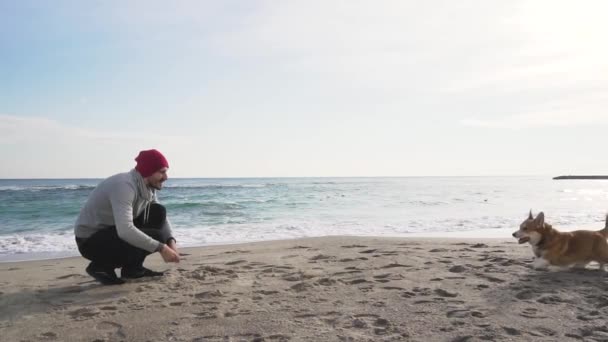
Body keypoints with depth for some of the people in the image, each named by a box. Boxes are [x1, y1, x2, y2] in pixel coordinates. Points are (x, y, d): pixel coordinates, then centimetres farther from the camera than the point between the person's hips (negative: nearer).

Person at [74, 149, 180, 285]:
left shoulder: (148, 188, -1)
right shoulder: (124, 186, -30)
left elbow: (162, 218, 6)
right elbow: (125, 231, -41)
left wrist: (171, 241, -14)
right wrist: (161, 247, -36)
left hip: (115, 231, 9)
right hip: (90, 240, -9)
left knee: (158, 212, -6)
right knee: (154, 237, -25)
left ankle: (134, 267, 2)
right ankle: (100, 266, -5)